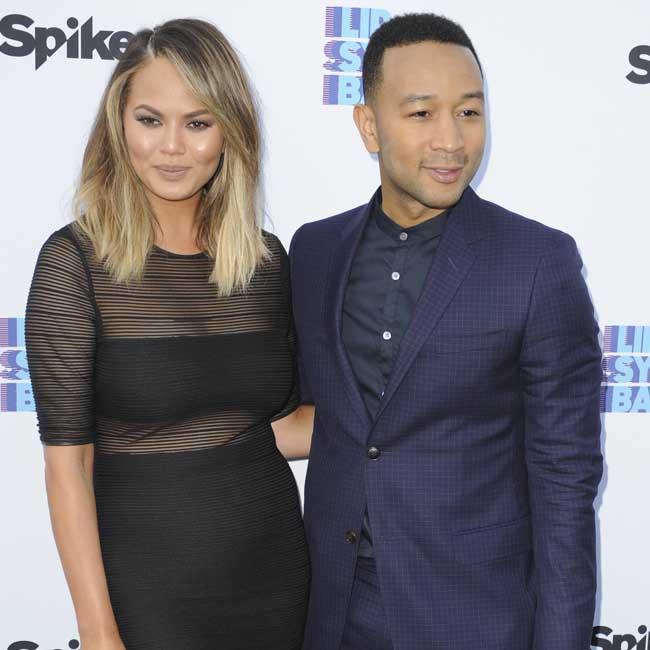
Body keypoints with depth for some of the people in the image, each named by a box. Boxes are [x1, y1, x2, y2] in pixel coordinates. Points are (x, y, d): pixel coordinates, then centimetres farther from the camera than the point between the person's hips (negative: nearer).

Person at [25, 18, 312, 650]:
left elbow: (280, 427, 5)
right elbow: (68, 460, -12)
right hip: (147, 581, -4)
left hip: (274, 570, 4)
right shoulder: (75, 260, -12)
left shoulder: (267, 259, 0)